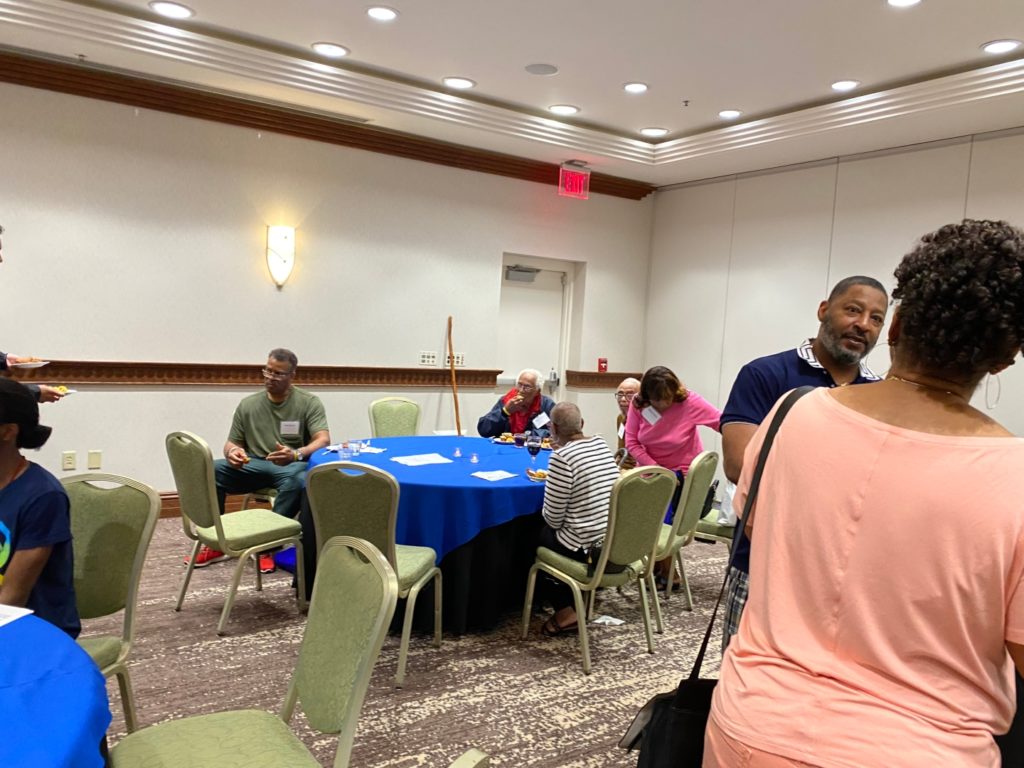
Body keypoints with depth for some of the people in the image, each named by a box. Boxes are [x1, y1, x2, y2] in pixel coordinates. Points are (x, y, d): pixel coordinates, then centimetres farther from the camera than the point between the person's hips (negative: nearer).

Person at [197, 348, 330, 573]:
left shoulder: (309, 403, -2)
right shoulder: (248, 404, 8)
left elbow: (323, 440, -15)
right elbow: (231, 443, 12)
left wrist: (296, 454, -36)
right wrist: (233, 452, -15)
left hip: (291, 467, -3)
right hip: (254, 466, 3)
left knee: (299, 480, -39)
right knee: (211, 470, -23)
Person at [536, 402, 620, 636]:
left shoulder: (561, 457, -19)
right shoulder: (601, 444, 4)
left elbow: (553, 518, -14)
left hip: (588, 548, -7)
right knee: (548, 530, 27)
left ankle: (565, 612, 13)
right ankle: (576, 602, 28)